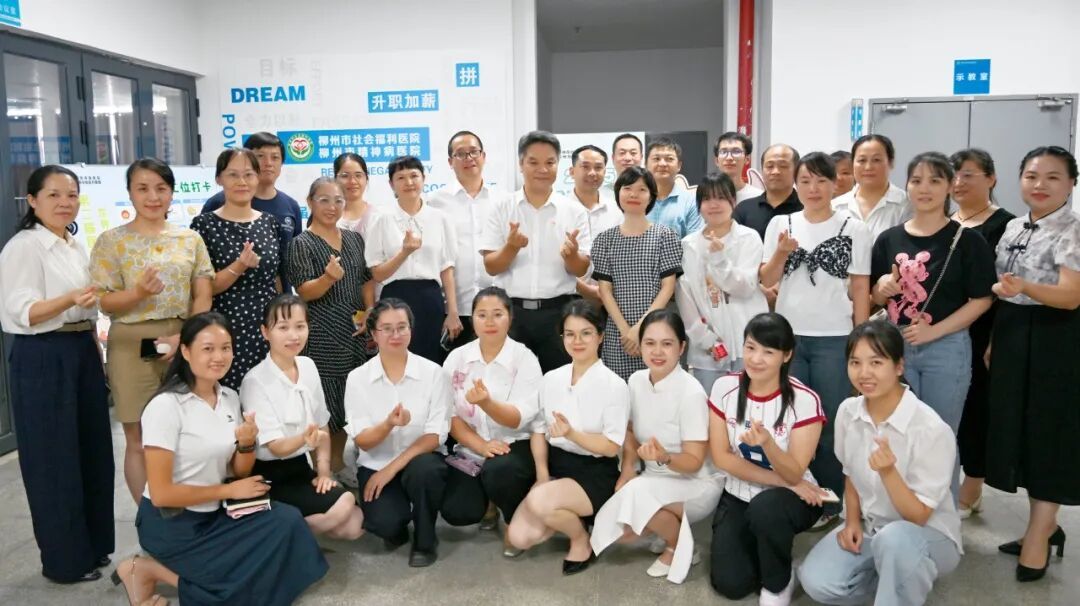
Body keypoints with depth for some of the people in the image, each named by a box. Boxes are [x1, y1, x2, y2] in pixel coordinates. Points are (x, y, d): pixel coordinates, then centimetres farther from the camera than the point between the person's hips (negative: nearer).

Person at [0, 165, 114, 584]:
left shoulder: (77, 247, 13)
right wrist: (71, 300, -34)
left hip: (82, 353, 8)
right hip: (42, 359, -8)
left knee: (92, 450, 12)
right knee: (55, 458, 0)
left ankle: (94, 544, 26)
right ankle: (66, 559, 12)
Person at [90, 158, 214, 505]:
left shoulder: (190, 239, 6)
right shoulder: (111, 241, -1)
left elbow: (203, 297, 3)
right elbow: (104, 302, -3)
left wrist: (184, 337, -10)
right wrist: (138, 293, -22)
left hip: (185, 343, 2)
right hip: (133, 346, -2)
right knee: (139, 441, 6)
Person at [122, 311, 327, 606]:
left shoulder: (230, 398, 2)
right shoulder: (166, 406, -19)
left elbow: (239, 472, 7)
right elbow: (161, 493, -19)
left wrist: (247, 444, -14)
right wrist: (227, 491, -12)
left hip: (215, 513, 7)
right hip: (171, 523, -7)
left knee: (287, 521, -13)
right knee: (248, 579, -14)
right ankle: (147, 570, 1)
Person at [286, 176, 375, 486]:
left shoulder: (354, 238, 10)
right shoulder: (302, 243, -6)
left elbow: (367, 280, 14)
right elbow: (305, 292, -14)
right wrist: (329, 277, -32)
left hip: (356, 332, 6)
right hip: (321, 334, -5)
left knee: (351, 400, 11)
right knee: (324, 403, -4)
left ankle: (339, 463, 26)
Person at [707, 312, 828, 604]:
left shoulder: (804, 400, -19)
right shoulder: (724, 387, -10)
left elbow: (793, 474, -20)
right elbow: (722, 457, -8)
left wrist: (767, 443, -41)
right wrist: (780, 479, -15)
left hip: (787, 499, -2)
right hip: (738, 496, 3)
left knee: (765, 507, -37)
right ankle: (758, 550, 21)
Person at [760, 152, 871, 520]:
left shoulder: (854, 230, 1)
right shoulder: (780, 224, 6)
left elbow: (861, 289, 2)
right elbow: (767, 281, 4)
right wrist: (781, 253, -14)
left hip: (834, 340, -2)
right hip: (788, 336, 2)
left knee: (830, 422, 4)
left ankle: (828, 503, 18)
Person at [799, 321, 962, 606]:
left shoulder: (932, 430, -24)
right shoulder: (847, 412, -8)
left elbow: (918, 517, -21)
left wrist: (888, 472, -37)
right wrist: (852, 522, -5)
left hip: (928, 535, -5)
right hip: (868, 528, 5)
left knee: (894, 538, -40)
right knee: (816, 582, -19)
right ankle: (897, 580, 7)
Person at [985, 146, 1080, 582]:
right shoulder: (1013, 228, 10)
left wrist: (1023, 287, -41)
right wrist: (993, 340, 13)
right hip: (1013, 339, 8)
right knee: (1019, 429, 13)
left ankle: (1038, 538, 13)